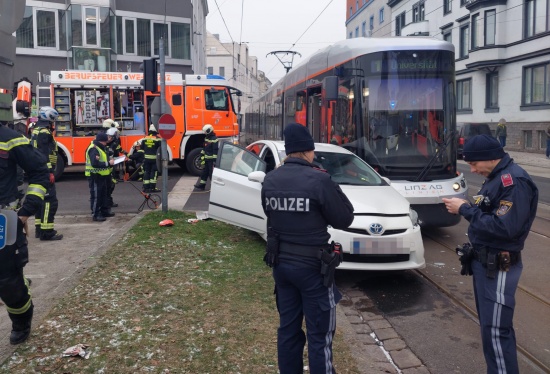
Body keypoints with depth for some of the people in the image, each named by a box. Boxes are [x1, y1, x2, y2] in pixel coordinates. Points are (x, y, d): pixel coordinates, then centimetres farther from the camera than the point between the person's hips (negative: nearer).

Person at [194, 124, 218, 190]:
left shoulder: (214, 139, -17)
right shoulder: (206, 138, 12)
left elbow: (215, 150, -20)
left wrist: (214, 160, -22)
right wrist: (202, 156, 20)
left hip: (211, 159, -9)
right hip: (207, 159, 9)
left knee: (212, 172, -4)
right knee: (204, 172, 13)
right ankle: (202, 184, 21)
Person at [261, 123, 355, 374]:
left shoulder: (270, 180, -1)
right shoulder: (318, 180, -19)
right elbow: (344, 219, -10)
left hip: (280, 263, 6)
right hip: (312, 265, -6)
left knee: (288, 328, 18)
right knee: (319, 334, 6)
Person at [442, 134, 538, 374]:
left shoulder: (514, 181, -20)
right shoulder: (495, 178, 12)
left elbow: (504, 227, -28)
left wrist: (465, 209, -21)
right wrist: (464, 209, -2)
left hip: (498, 266, -10)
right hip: (483, 261, 10)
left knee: (495, 330, -5)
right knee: (489, 325, 19)